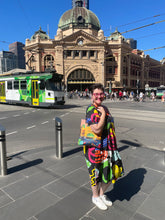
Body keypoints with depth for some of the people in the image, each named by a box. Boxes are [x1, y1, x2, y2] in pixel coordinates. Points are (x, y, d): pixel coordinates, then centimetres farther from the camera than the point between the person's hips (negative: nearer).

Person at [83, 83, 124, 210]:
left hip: (108, 148, 8)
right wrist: (103, 114, -20)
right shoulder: (91, 110, -18)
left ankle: (101, 194, 43)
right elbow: (97, 129, -29)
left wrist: (113, 146, 19)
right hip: (96, 149, -8)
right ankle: (95, 197, 39)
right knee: (96, 174, 12)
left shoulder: (104, 108, 9)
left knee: (111, 174, 19)